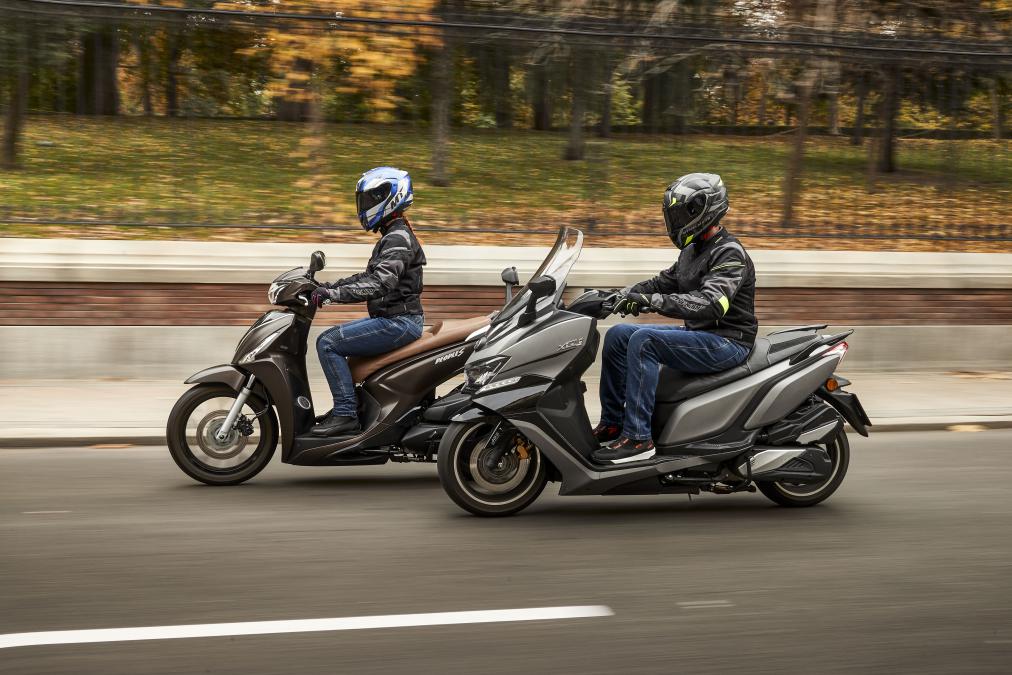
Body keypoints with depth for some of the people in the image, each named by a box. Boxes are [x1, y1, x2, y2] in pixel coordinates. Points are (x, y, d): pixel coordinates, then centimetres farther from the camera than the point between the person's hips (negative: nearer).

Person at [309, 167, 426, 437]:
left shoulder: (398, 237, -16)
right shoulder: (392, 235, 18)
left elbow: (380, 283, -29)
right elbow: (368, 277, 23)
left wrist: (332, 294, -30)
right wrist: (329, 285, 13)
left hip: (399, 322, -11)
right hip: (394, 320, 11)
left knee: (328, 343, -15)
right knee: (334, 339, 19)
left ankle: (346, 413, -16)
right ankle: (346, 406, 19)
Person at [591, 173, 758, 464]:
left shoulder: (730, 254, -17)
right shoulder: (693, 250, 14)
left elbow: (711, 303, -32)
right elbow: (665, 281, 20)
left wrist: (656, 301, -42)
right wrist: (628, 294, -1)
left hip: (727, 343, -10)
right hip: (699, 335, 10)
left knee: (644, 340, -28)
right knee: (618, 335, 1)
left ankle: (637, 437, -28)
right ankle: (611, 424, 3)